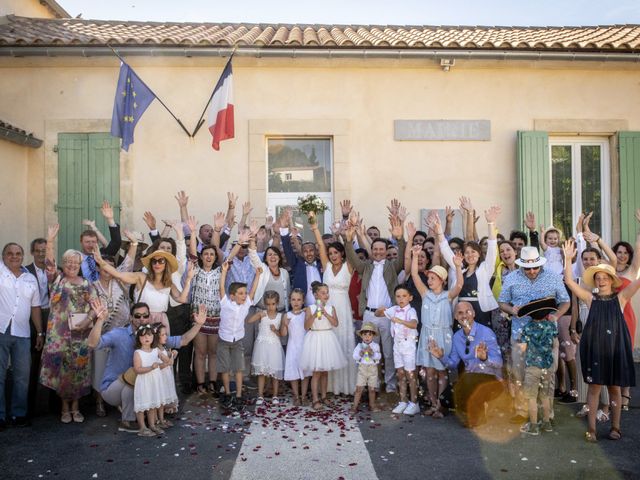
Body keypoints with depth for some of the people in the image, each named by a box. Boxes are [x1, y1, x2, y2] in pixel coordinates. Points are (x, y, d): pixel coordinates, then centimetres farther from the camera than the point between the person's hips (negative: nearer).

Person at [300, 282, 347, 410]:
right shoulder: (310, 309, -6)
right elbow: (306, 327, -11)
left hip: (328, 339, 3)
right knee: (316, 372, -2)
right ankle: (315, 399, 4)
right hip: (315, 340, -3)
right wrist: (314, 315, -22)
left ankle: (323, 396, 26)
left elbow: (335, 323, -9)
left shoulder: (331, 308, 2)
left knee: (325, 371, 13)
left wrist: (326, 313, -20)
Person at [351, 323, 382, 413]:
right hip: (362, 368, 0)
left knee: (372, 389, 7)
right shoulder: (359, 346, 0)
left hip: (373, 369, 1)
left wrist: (372, 352, -26)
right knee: (359, 389, -1)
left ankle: (372, 405, 24)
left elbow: (378, 357, -10)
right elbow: (355, 357, -7)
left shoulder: (375, 346, 0)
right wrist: (361, 352, -24)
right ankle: (354, 406, 5)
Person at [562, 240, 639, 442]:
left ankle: (615, 426, 25)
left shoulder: (620, 298, 2)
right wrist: (568, 258, -12)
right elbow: (569, 281, -6)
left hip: (616, 348, 0)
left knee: (614, 387, 11)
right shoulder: (591, 298, 3)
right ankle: (591, 428, 11)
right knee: (594, 386, 3)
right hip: (594, 347, 0)